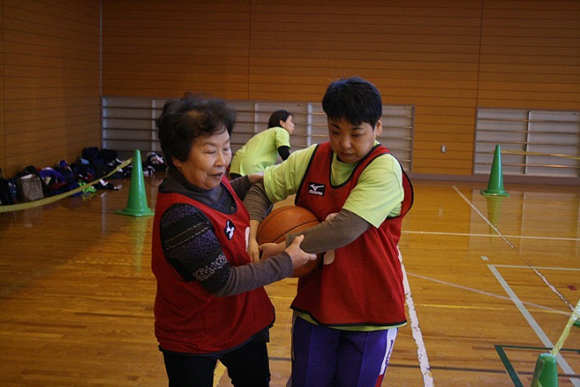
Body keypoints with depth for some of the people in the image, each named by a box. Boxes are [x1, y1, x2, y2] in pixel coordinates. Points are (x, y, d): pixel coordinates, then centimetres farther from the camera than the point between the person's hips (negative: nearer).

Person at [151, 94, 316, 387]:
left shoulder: (213, 182, -8)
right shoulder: (180, 215, -34)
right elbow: (223, 282, -28)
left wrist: (249, 182, 1)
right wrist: (287, 261, -24)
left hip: (244, 320, 8)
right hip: (193, 341, -8)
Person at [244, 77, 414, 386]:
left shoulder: (384, 169, -17)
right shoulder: (310, 160, -1)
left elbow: (344, 229, -27)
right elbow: (259, 189, 8)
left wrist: (280, 248, -22)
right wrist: (251, 237, -9)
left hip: (370, 313, -4)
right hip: (314, 304, 4)